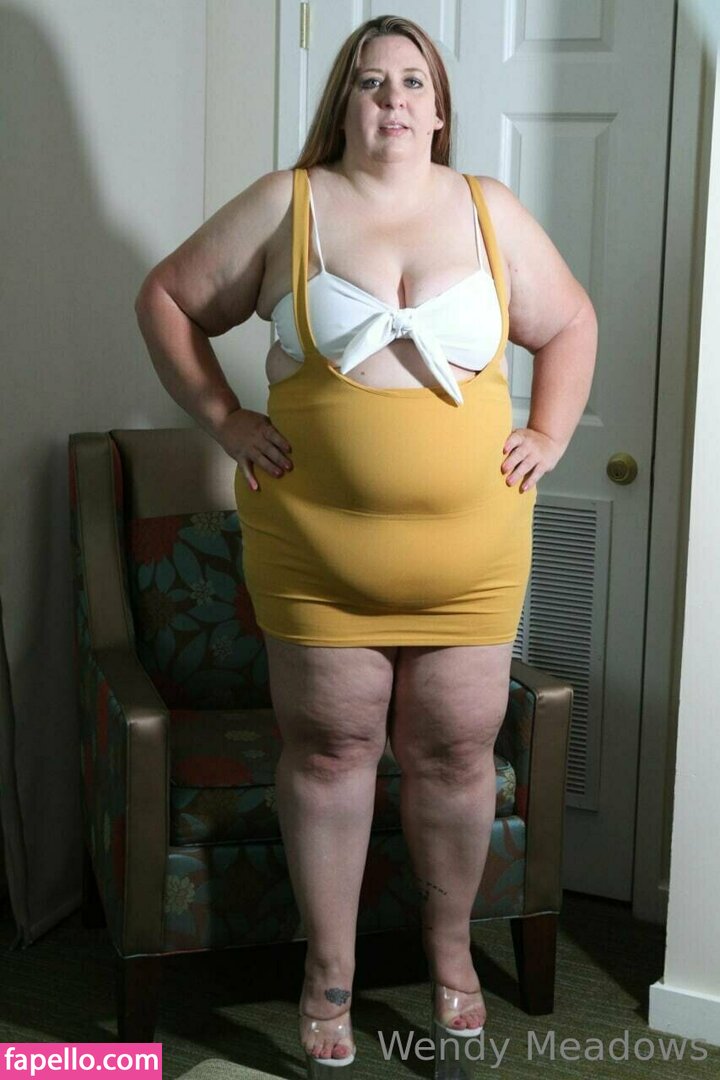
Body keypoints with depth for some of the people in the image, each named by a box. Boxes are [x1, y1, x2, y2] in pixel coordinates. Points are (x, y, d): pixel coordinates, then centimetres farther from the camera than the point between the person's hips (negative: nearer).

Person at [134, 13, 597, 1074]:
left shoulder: (490, 210, 7)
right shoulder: (285, 204, 1)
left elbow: (570, 324, 17)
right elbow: (167, 297, 7)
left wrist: (547, 436, 6)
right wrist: (223, 419, -1)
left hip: (471, 550, 2)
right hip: (317, 547, -1)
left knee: (457, 752, 9)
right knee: (330, 749, 8)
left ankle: (451, 948, 32)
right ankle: (328, 972, 25)